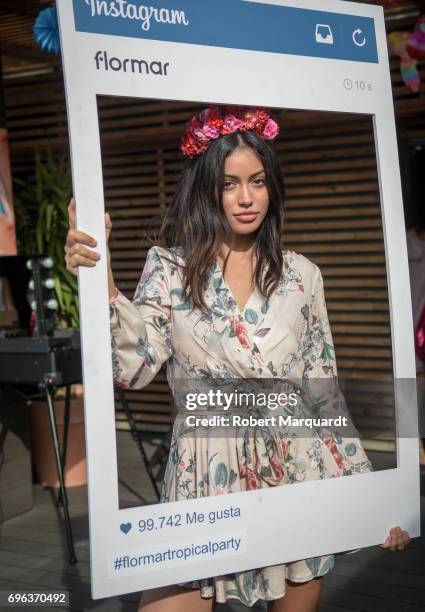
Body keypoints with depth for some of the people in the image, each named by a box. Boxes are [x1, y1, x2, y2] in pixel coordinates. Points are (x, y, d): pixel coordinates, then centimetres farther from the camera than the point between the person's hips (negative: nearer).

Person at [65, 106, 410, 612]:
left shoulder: (301, 274, 4)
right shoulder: (168, 269, 0)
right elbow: (133, 368, -12)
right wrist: (100, 281, -25)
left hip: (297, 475, 2)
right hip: (204, 478, -1)